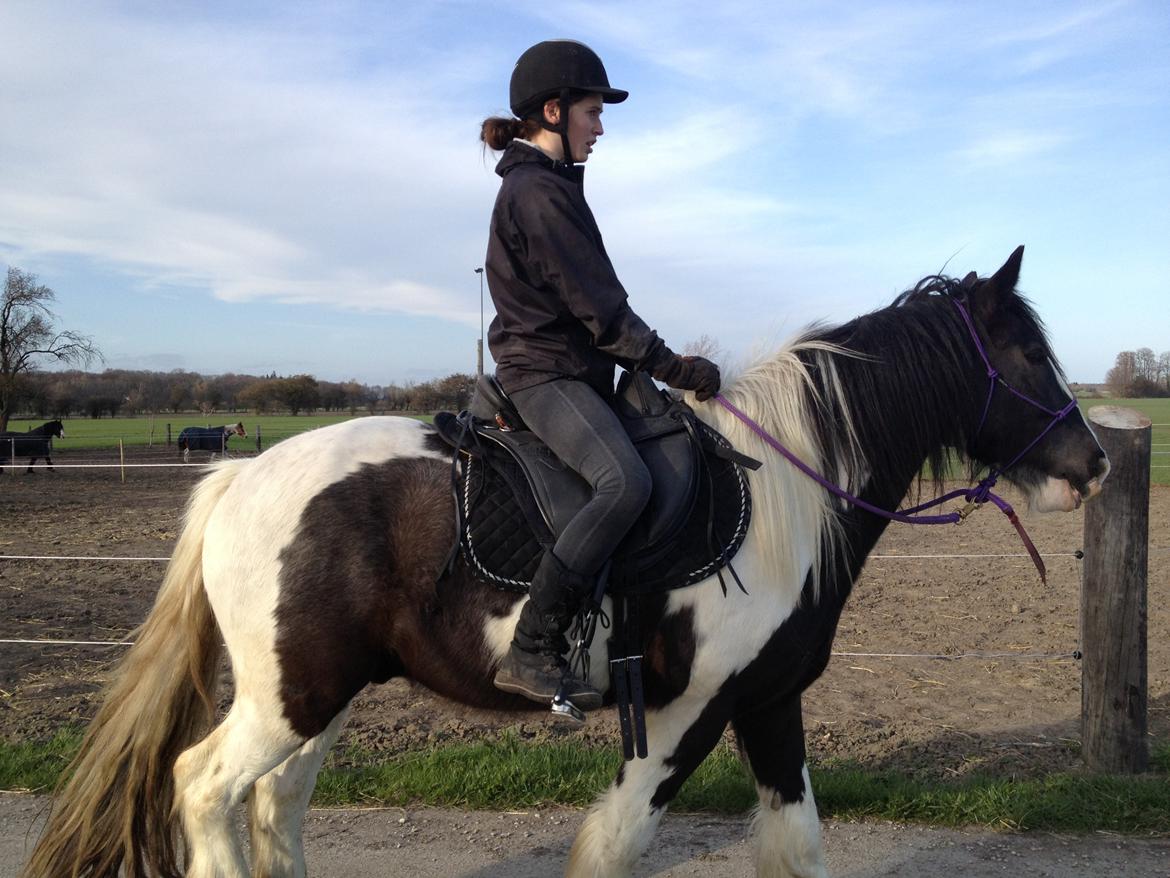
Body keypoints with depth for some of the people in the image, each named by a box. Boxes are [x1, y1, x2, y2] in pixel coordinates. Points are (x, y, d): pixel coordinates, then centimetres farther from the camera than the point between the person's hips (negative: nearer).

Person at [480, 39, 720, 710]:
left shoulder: (545, 185, 20)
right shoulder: (539, 190, -13)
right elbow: (596, 304, -17)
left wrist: (654, 365, 16)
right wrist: (671, 366, -14)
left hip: (569, 370, 11)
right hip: (547, 372, -11)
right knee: (626, 482, -31)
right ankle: (533, 652, -29)